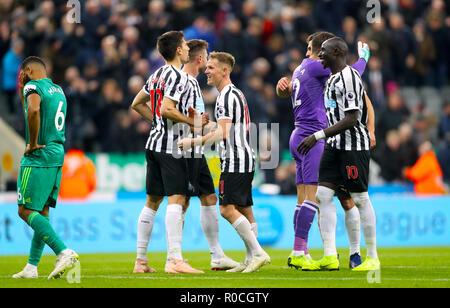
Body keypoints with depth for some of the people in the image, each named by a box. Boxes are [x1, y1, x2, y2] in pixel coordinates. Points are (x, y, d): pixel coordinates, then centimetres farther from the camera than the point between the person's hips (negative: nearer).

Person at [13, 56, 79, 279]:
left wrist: (32, 143, -19)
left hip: (39, 156, -9)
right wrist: (21, 89, 28)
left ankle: (64, 252, -23)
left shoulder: (33, 87, -8)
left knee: (26, 211, -9)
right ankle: (32, 267, 12)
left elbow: (33, 111, -29)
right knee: (42, 212, 11)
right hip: (58, 155, 9)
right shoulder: (58, 90, 19)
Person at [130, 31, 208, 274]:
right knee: (176, 199, -13)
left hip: (154, 142, 9)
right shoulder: (179, 76, -12)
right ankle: (174, 260, -22)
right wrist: (193, 122, -13)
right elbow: (166, 109, -22)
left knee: (152, 201, 12)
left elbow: (137, 104, 23)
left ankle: (140, 260, 13)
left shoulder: (157, 74, 15)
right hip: (170, 146, -9)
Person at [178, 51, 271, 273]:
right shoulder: (236, 94, 19)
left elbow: (223, 133, -20)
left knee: (227, 209, -14)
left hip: (235, 161, -11)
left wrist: (192, 142, -17)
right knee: (244, 210, 10)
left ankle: (258, 253, -16)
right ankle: (251, 259, 10)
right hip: (245, 159, 11)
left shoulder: (227, 96, -13)